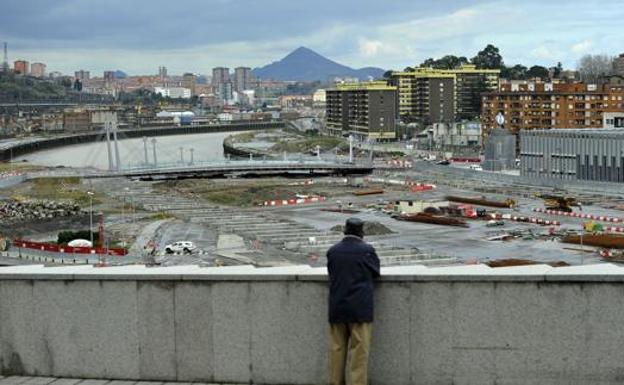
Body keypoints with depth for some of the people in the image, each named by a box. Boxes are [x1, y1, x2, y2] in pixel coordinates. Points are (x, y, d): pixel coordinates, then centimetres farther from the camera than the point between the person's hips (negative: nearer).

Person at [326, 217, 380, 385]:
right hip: (360, 308, -3)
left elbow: (331, 273, 10)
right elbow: (375, 272, 5)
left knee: (337, 349, 12)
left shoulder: (333, 251, 0)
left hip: (337, 308, 3)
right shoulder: (367, 250, -8)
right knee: (359, 351, 1)